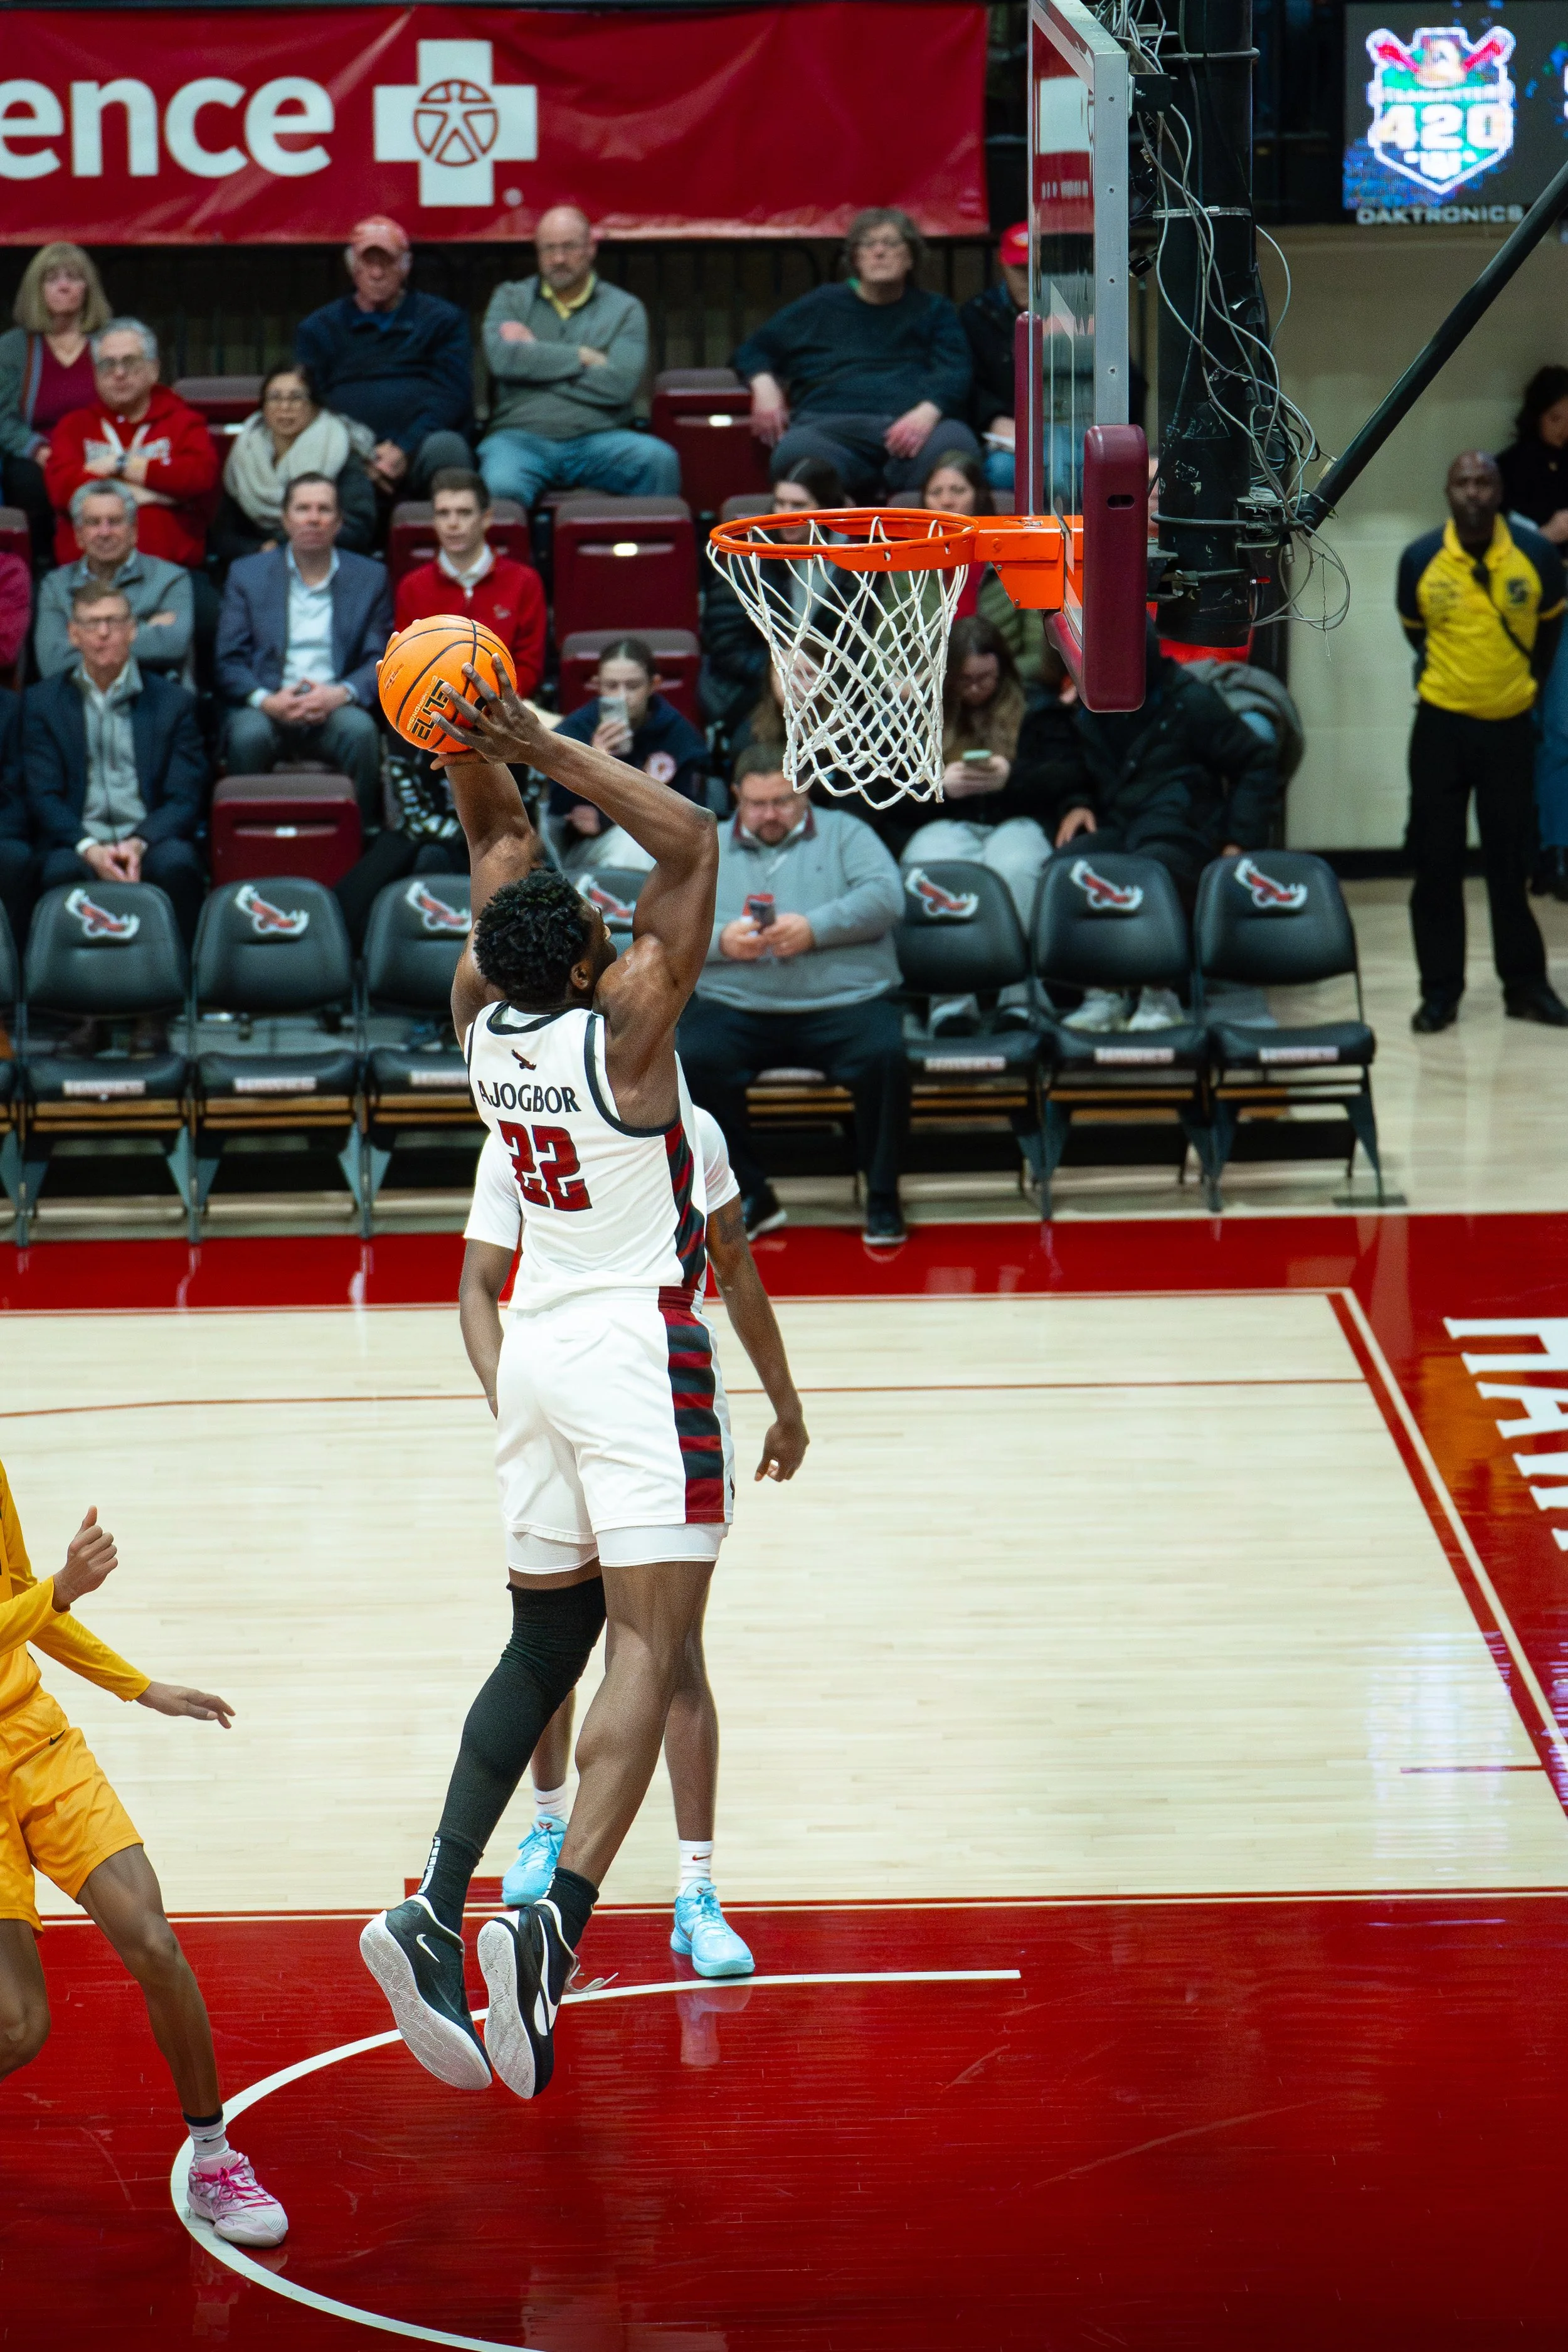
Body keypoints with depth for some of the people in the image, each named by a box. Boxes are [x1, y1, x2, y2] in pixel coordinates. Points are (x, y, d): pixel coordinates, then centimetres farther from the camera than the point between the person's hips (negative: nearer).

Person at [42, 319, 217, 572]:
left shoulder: (184, 423, 16)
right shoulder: (74, 426, 18)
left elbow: (202, 475, -5)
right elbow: (62, 486, -1)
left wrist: (120, 465, -1)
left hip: (170, 567, 0)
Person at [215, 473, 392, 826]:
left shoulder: (370, 578, 14)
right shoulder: (247, 575, 13)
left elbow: (381, 661, 7)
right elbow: (229, 662, 6)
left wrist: (342, 694, -14)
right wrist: (265, 700, -15)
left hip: (335, 709, 1)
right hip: (267, 708, -1)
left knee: (360, 729, -33)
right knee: (248, 734, -34)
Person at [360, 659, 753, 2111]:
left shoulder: (483, 1018, 0)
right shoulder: (625, 1026, -16)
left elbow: (503, 842, 13)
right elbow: (690, 840, -15)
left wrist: (481, 748, -3)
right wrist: (538, 747, -17)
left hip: (537, 1345, 7)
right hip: (641, 1349, -7)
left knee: (547, 1638, 14)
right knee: (652, 1641, -11)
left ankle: (438, 1907, 0)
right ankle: (559, 1920, -29)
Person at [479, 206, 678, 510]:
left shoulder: (625, 309, 11)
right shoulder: (510, 299, 15)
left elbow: (621, 384, -6)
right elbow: (500, 358, -6)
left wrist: (535, 357, -2)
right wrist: (582, 357, -3)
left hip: (597, 440, 1)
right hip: (522, 436, -1)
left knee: (659, 459, -29)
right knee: (501, 487, -37)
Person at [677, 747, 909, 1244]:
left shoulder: (843, 833, 15)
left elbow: (886, 896, -2)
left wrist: (815, 928, -15)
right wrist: (720, 940, -11)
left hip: (843, 1003, -1)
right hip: (736, 1010, 1)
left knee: (885, 1057, -32)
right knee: (692, 1059, -29)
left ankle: (882, 1198, -11)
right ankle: (752, 1196, -12)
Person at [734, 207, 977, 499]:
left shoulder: (933, 310, 26)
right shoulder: (822, 306, 27)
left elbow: (955, 375, 10)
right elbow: (753, 351, 31)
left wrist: (927, 412, -14)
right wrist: (764, 387, 6)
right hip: (833, 425, 0)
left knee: (955, 442, -39)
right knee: (796, 451, -39)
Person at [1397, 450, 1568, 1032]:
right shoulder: (1420, 559, -9)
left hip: (1510, 725, 0)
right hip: (1441, 726, 0)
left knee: (1512, 862, 6)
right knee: (1436, 862, 2)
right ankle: (1439, 990, 9)